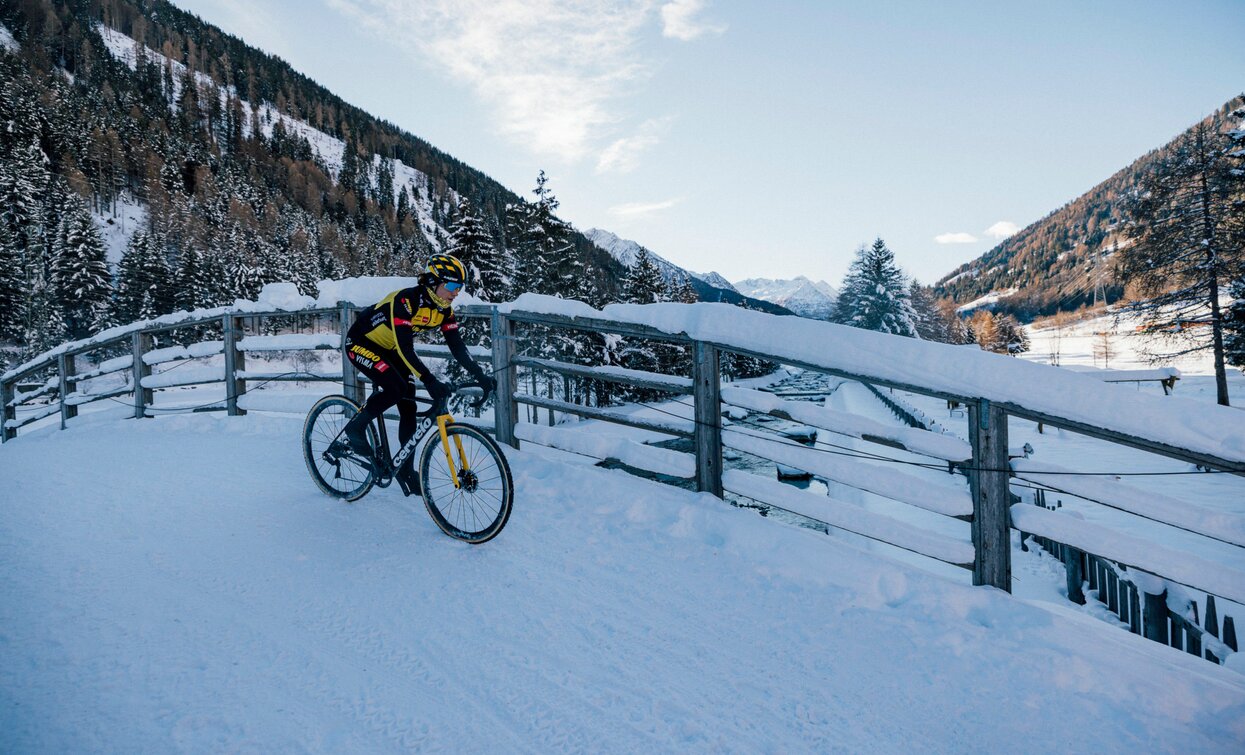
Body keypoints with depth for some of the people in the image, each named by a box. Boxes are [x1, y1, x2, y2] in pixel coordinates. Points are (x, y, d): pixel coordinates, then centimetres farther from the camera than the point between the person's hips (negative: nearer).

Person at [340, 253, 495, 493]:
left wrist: (481, 376, -23)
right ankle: (356, 427, -5)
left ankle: (406, 469, 11)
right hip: (361, 344, -7)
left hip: (389, 349, 7)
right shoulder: (405, 301, -33)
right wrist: (429, 381, -50)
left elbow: (457, 347, -12)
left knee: (409, 408, -1)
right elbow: (405, 348, -41)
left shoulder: (444, 309, -12)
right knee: (396, 387, -29)